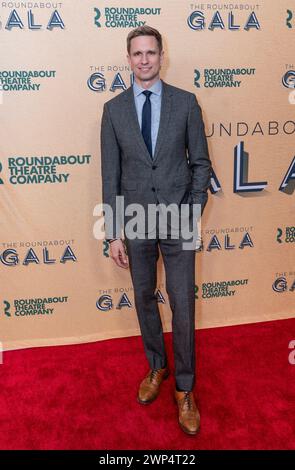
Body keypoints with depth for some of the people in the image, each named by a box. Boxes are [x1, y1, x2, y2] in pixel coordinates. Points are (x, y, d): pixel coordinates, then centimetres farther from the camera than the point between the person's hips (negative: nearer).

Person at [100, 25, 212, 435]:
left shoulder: (186, 103, -1)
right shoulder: (114, 109, 1)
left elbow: (201, 163, 2)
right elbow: (111, 174, 0)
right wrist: (113, 233, -3)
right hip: (136, 222, 2)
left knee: (183, 305, 4)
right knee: (144, 299, 15)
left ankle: (184, 388, 22)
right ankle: (157, 366, 39)